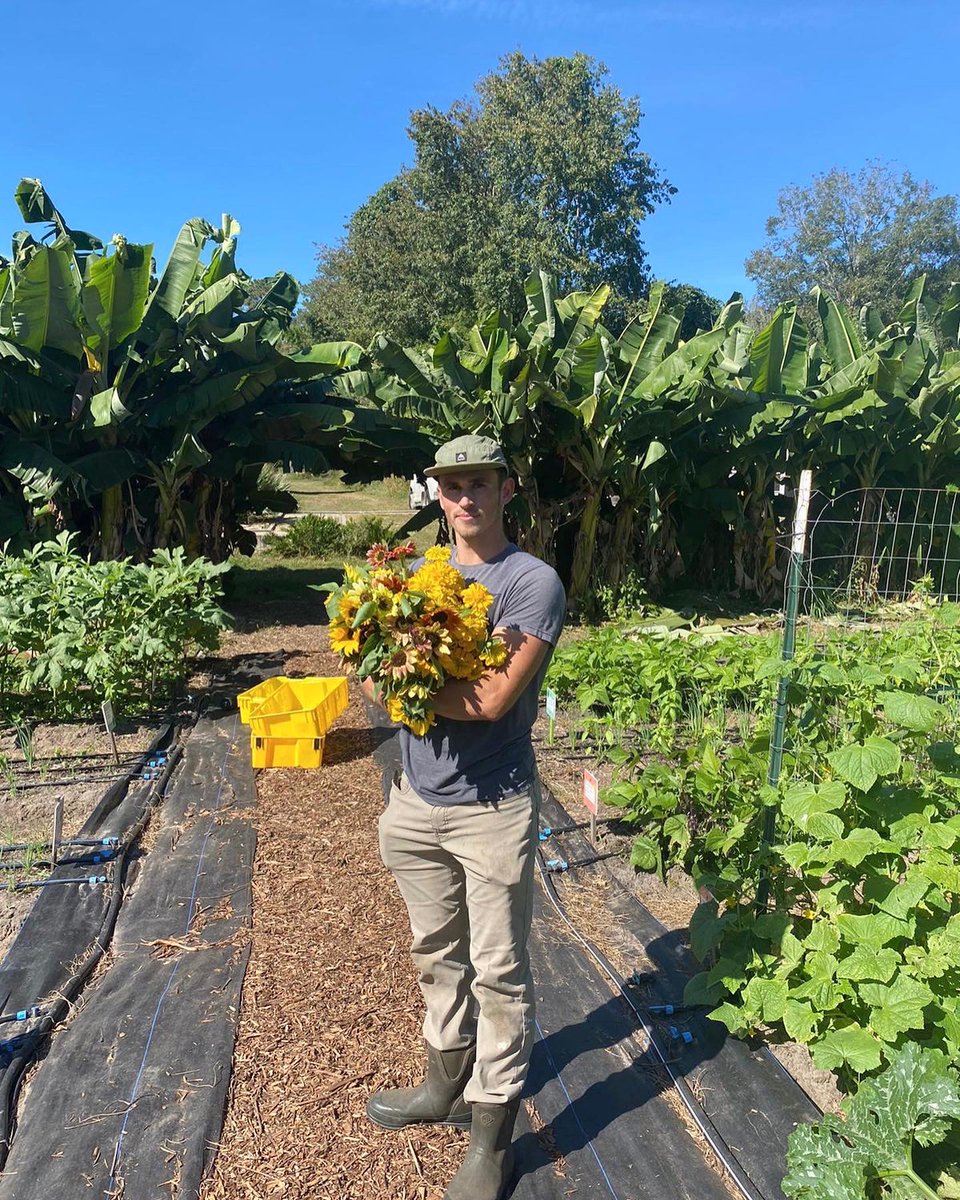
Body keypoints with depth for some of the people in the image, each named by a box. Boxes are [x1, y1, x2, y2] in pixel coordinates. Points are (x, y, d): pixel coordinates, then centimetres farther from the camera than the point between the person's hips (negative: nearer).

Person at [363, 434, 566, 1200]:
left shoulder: (533, 582, -13)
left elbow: (493, 700, -22)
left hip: (493, 810, -6)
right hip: (417, 801, 6)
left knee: (498, 971, 8)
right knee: (436, 954, 22)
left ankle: (493, 1135, 26)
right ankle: (447, 1084, 43)